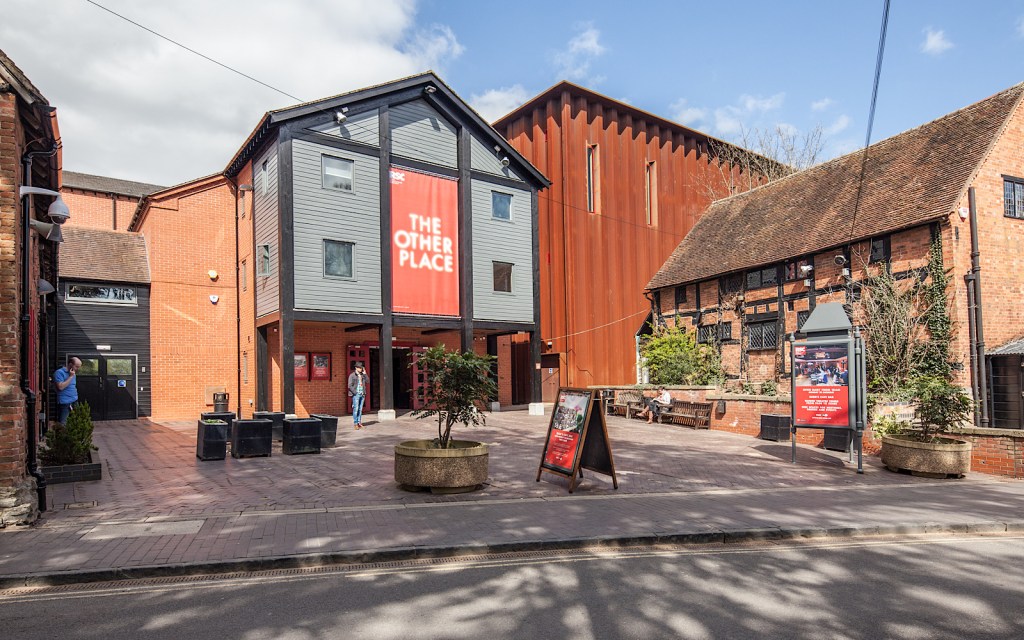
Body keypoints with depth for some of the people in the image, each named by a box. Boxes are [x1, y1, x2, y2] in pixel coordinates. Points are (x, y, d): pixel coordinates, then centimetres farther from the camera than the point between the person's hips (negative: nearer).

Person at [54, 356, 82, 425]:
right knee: (62, 425, -6)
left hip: (74, 402, 7)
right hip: (65, 403, -7)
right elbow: (60, 387, -20)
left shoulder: (73, 374, 15)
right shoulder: (59, 372, -9)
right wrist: (71, 377, -16)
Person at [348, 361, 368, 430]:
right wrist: (355, 393, -13)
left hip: (362, 394, 5)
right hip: (356, 394, -5)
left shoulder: (362, 375, 12)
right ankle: (355, 423, -5)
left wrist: (365, 374, -3)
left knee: (360, 409, 7)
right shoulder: (352, 375, -4)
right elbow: (350, 386, -8)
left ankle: (359, 422, 12)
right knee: (356, 409, -9)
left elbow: (367, 381, 4)